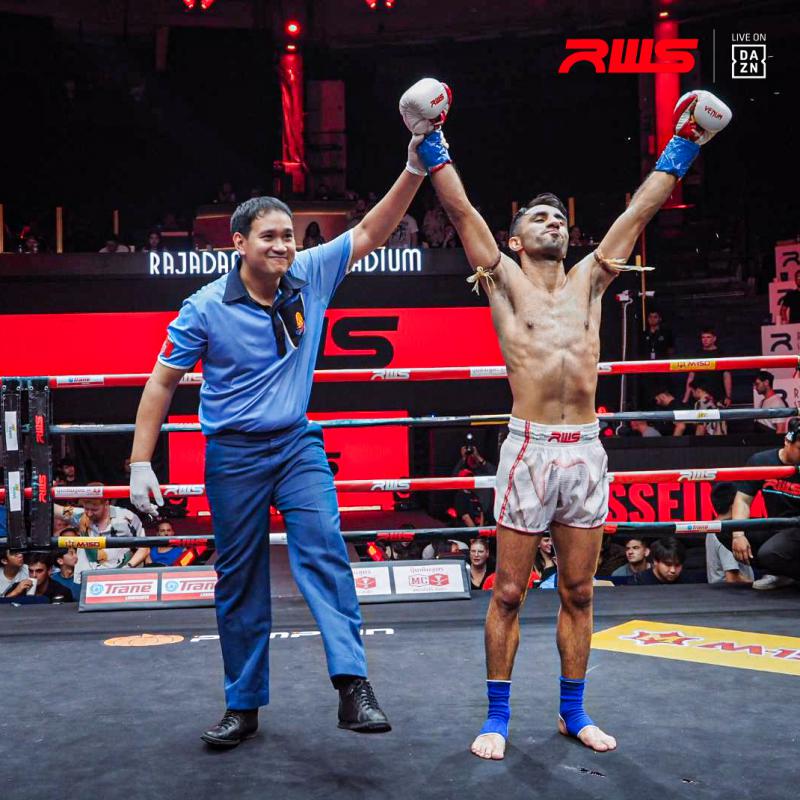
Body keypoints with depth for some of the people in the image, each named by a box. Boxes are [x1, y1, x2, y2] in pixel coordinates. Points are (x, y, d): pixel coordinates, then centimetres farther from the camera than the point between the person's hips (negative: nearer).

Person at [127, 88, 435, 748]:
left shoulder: (311, 276, -2)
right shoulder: (206, 308, -9)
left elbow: (370, 232, -2)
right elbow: (162, 383, -3)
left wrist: (414, 170, -14)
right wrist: (141, 462, -7)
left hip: (298, 445, 2)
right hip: (233, 454, -1)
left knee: (324, 550, -18)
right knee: (240, 580, 7)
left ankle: (352, 683, -20)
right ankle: (244, 706, 19)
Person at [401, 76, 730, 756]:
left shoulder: (587, 281, 14)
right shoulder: (506, 281, 5)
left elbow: (639, 211, 15)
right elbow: (462, 211, -1)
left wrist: (682, 147, 17)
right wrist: (431, 143, -4)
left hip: (587, 451, 4)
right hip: (530, 448, -3)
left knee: (578, 593, 11)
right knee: (509, 593, 2)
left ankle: (574, 711, 24)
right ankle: (498, 717, 15)